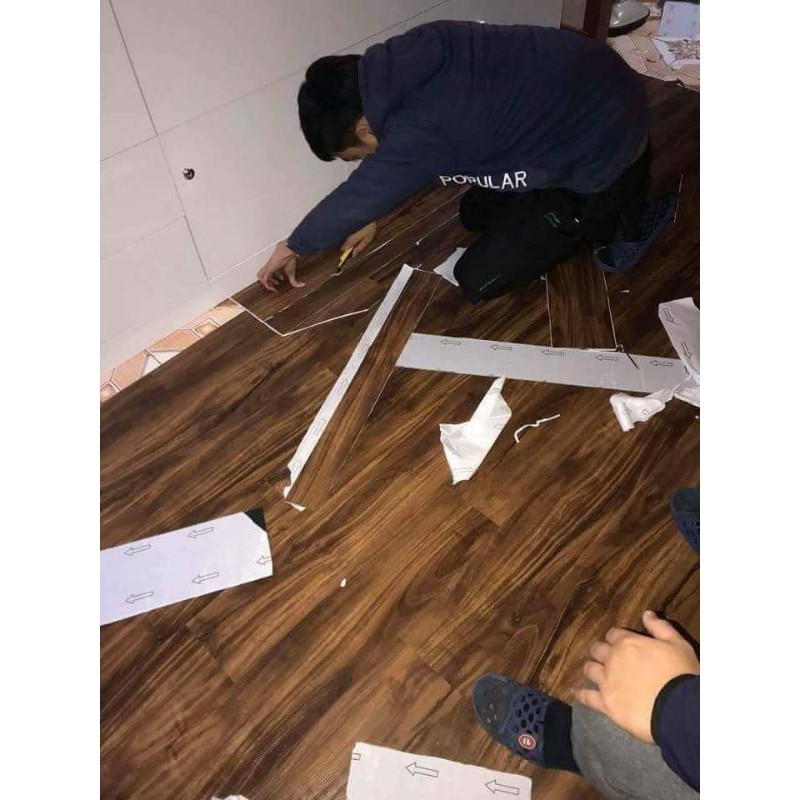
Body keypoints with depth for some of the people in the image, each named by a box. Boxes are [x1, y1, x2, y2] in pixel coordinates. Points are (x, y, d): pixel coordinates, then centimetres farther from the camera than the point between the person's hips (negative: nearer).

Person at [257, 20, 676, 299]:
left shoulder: (422, 132, -30)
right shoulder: (404, 60, -6)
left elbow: (355, 198, -15)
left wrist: (291, 248, 1)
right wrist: (372, 217, 14)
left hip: (602, 150, -8)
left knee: (477, 280, -5)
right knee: (476, 213, 20)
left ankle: (626, 218, 4)